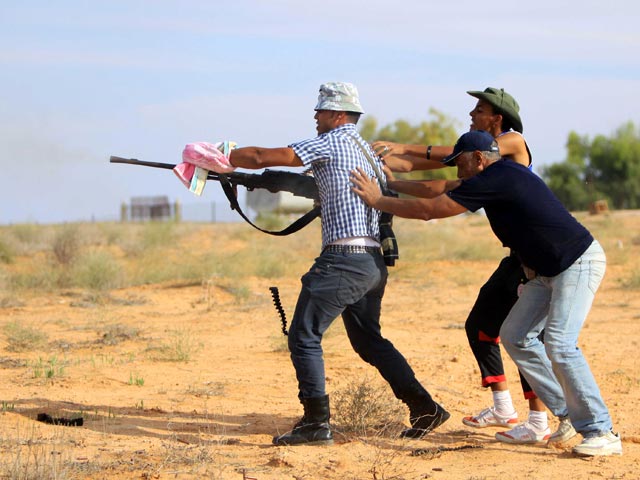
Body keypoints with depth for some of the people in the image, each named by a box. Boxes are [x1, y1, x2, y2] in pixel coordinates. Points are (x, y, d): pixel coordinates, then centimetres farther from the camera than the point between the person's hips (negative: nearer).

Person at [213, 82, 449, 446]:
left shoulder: (331, 143, -5)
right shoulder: (368, 151, 19)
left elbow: (262, 158, -7)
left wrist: (224, 157, 8)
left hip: (344, 259, -9)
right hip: (375, 262, 9)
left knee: (304, 336, -3)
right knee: (369, 340, 19)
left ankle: (316, 422, -7)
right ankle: (425, 409, 16)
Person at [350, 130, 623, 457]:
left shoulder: (494, 180, -21)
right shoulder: (500, 175, 9)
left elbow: (427, 210, -17)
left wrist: (377, 201, -9)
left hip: (579, 263, -11)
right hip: (548, 270, 11)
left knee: (559, 342, -22)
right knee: (514, 335, 11)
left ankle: (602, 433, -19)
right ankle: (571, 416, 13)